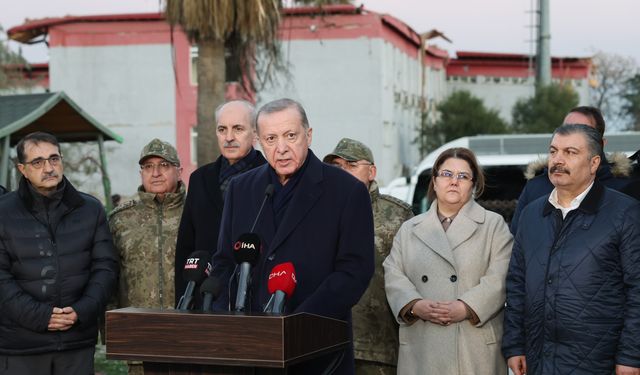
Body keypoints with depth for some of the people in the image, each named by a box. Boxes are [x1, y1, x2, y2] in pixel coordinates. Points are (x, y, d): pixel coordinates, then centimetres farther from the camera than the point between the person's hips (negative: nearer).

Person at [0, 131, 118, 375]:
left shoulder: (91, 209, 8)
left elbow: (105, 266, 5)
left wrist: (83, 310, -10)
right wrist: (39, 315, -16)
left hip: (78, 340, 2)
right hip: (21, 344, -2)